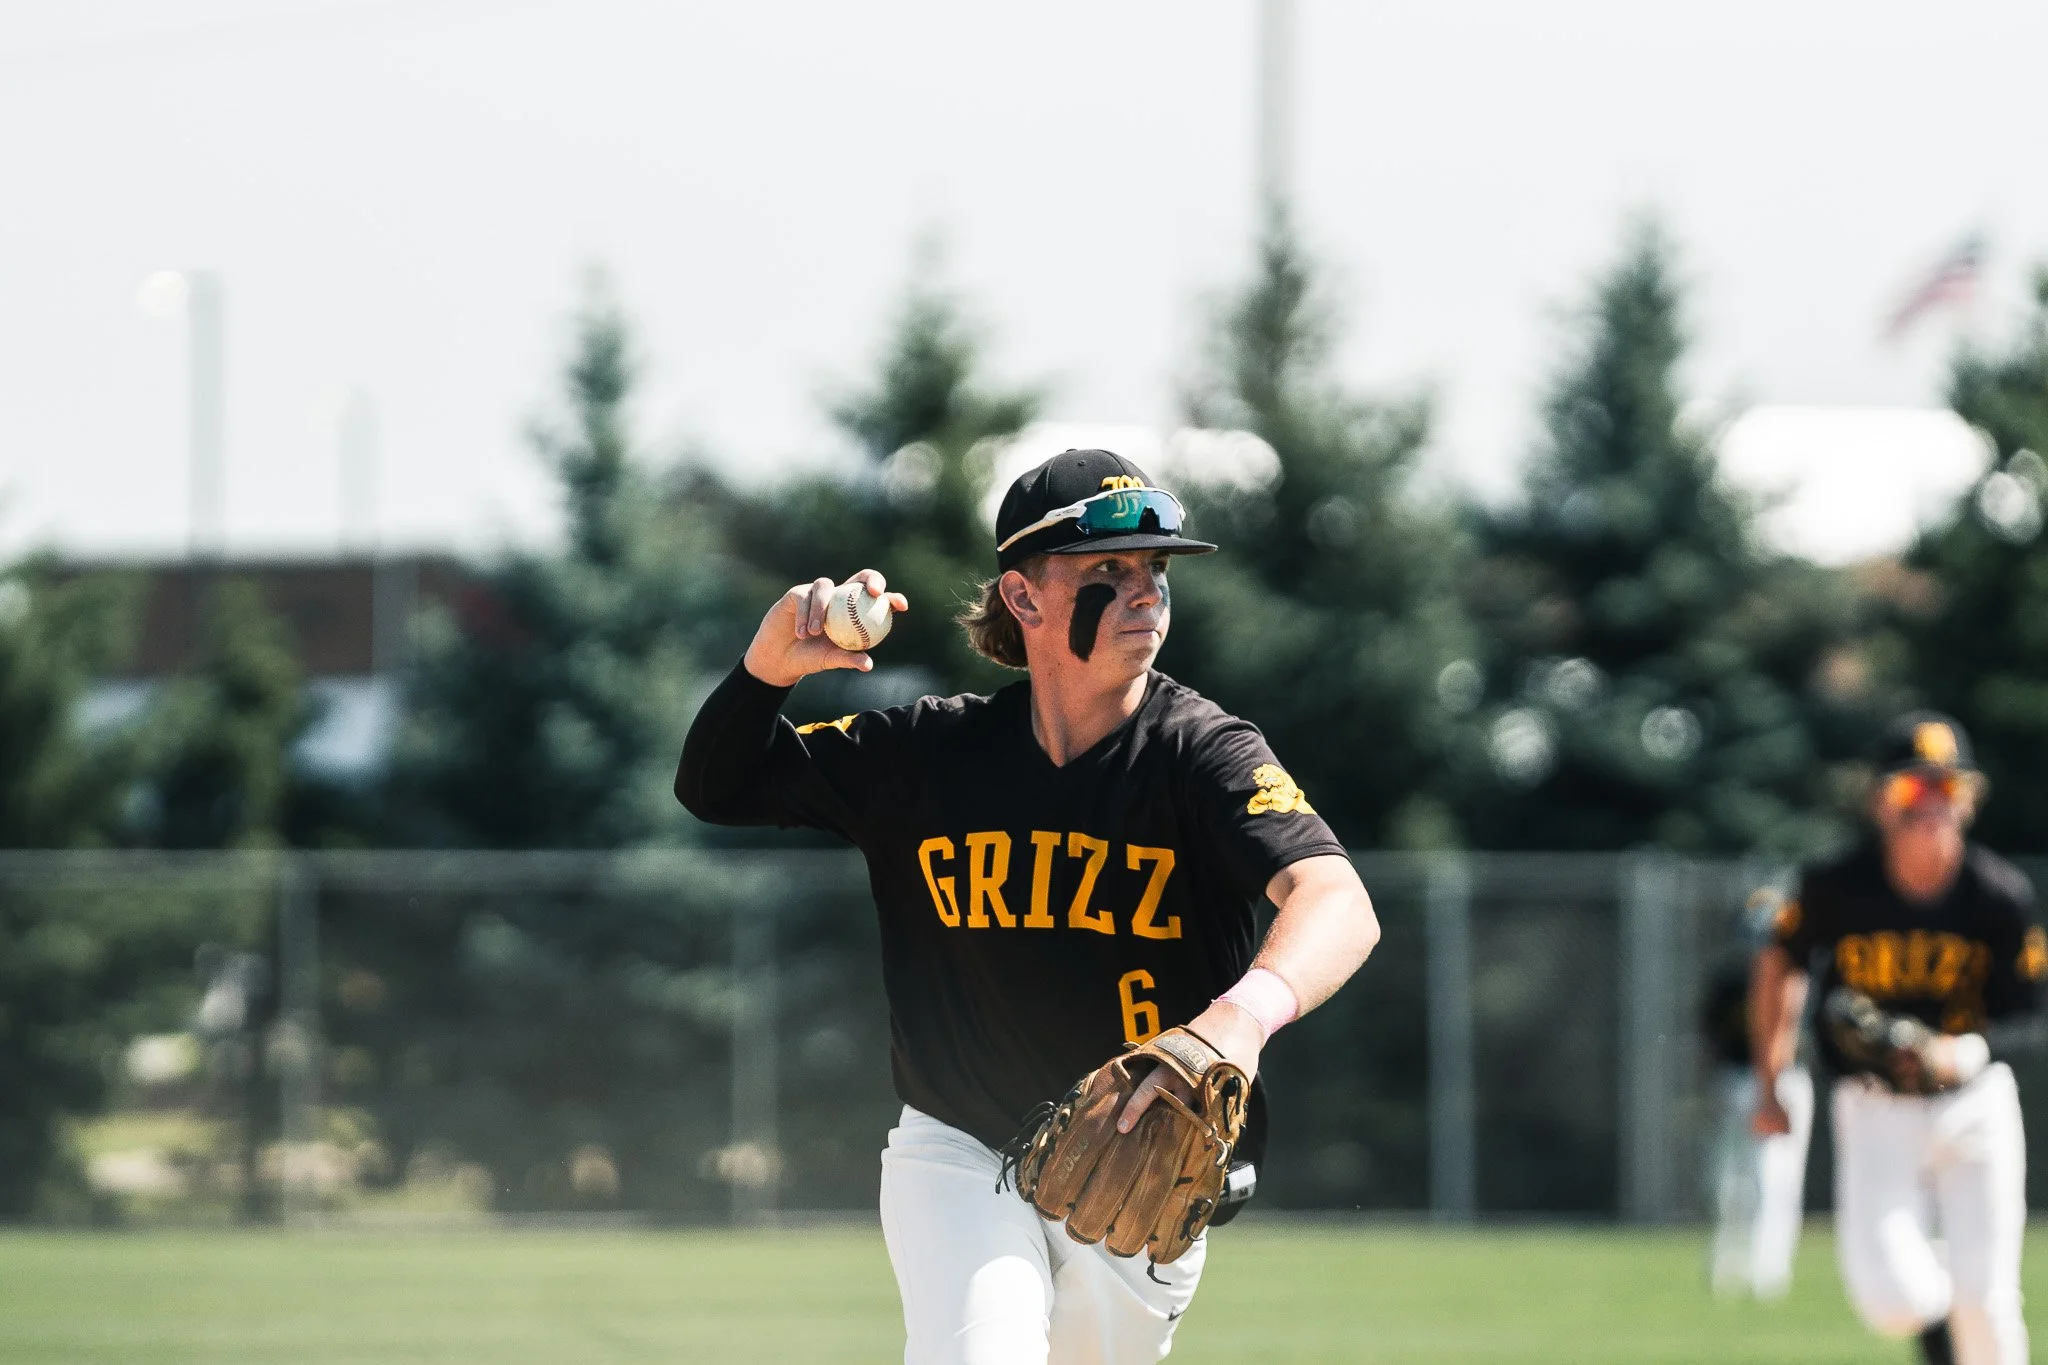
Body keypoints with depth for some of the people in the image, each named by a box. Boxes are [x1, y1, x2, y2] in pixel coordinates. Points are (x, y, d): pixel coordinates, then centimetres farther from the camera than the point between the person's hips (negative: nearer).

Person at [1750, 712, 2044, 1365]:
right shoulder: (1837, 888, -13)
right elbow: (1779, 967, 6)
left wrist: (1965, 1054, -29)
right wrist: (1769, 1084, 7)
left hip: (1974, 1102, 0)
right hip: (1875, 1112, 0)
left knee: (1986, 1305, -6)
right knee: (1892, 1298, -15)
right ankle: (1934, 1307, 23)